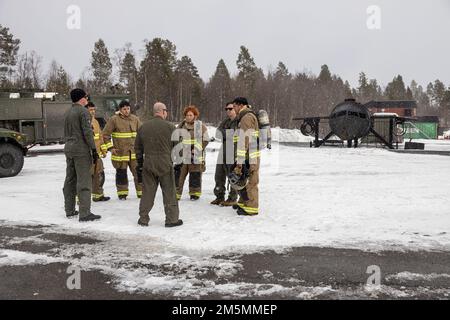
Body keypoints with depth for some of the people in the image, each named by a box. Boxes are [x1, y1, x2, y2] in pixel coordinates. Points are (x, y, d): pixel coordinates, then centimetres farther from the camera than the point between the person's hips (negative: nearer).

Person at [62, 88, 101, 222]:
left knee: (70, 181, 14)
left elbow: (66, 133, 19)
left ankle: (69, 210, 22)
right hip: (81, 151, -9)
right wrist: (94, 149, -14)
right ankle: (84, 213, -8)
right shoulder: (83, 111, -11)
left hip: (69, 150, 9)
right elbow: (87, 132, -17)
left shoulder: (67, 113, 15)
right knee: (84, 182, -8)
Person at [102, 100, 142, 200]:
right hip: (120, 153, -2)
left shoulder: (135, 119, 6)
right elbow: (105, 134, -1)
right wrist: (110, 147, -5)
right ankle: (122, 193, 22)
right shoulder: (114, 119, -4)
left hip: (134, 152, 3)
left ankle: (141, 192, 14)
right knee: (121, 174, 8)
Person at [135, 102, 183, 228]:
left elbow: (138, 147, 13)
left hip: (148, 165, 4)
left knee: (147, 192, 12)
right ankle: (172, 219, 11)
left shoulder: (143, 127, 7)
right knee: (169, 192, 5)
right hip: (165, 165, -4)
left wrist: (140, 163, 21)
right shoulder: (169, 127, -7)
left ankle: (143, 218, 18)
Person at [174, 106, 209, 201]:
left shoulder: (201, 126, -1)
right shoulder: (181, 125, 7)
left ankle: (195, 193, 21)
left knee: (195, 175, 5)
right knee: (179, 174, -1)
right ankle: (176, 193, 7)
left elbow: (206, 140, 1)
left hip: (196, 156, -2)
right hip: (182, 155, 2)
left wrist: (198, 149, -10)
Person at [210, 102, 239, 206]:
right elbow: (217, 133, 5)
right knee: (219, 175, 10)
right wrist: (229, 134, -10)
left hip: (235, 153, -7)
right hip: (223, 152, 7)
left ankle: (232, 198, 9)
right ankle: (219, 197, 22)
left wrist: (224, 133, -8)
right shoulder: (225, 121, 19)